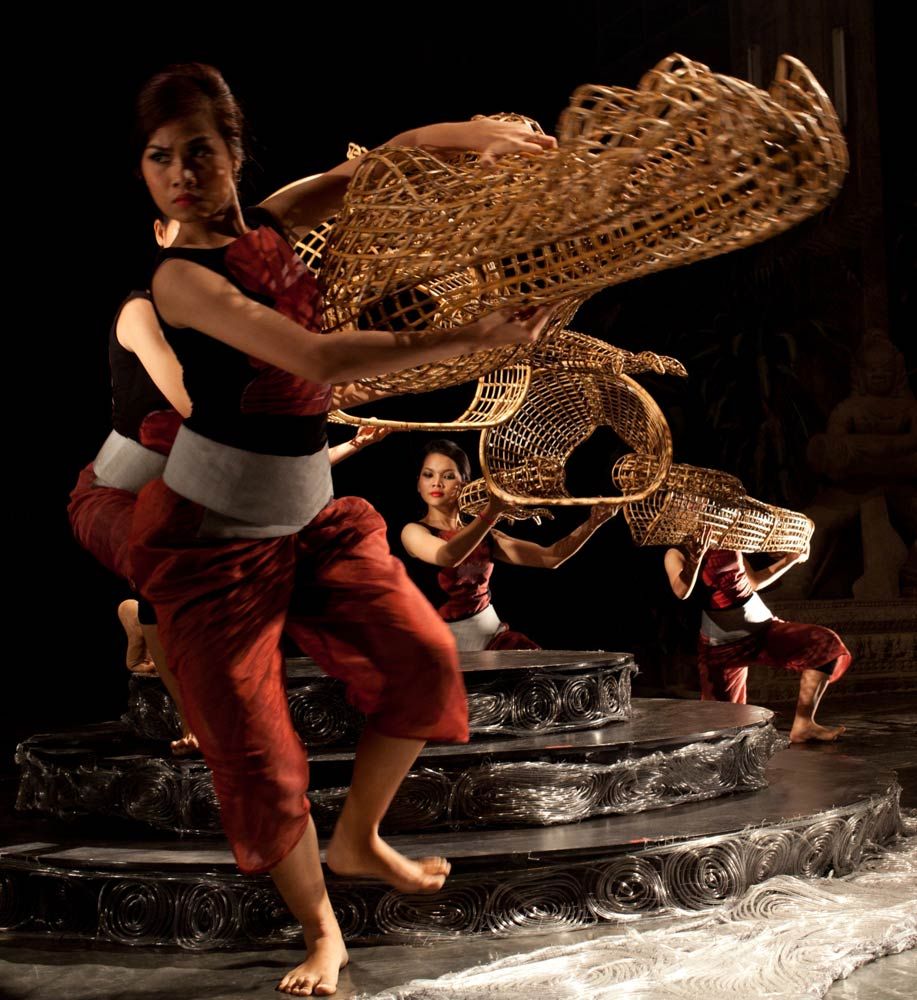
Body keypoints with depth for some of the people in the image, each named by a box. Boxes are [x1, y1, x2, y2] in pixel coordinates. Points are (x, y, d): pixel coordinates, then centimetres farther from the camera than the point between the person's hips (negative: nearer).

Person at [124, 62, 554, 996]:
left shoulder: (275, 224, 4)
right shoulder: (181, 278, -18)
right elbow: (320, 359, -29)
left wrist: (470, 133, 3)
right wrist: (469, 337, -26)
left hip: (311, 520, 7)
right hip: (209, 538, -6)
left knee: (423, 659, -6)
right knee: (258, 755, -3)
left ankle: (357, 839, 18)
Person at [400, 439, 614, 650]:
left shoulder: (484, 536, 11)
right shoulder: (414, 531, -4)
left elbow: (549, 558, 5)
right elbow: (447, 557, -26)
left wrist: (591, 523, -8)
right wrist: (491, 512, -36)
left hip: (493, 633, 5)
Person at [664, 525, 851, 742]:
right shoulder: (677, 554, -5)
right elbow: (682, 592, -25)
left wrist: (790, 560, 19)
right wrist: (696, 557, -40)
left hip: (762, 625, 5)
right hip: (722, 642, -5)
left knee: (825, 643, -14)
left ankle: (803, 724, -15)